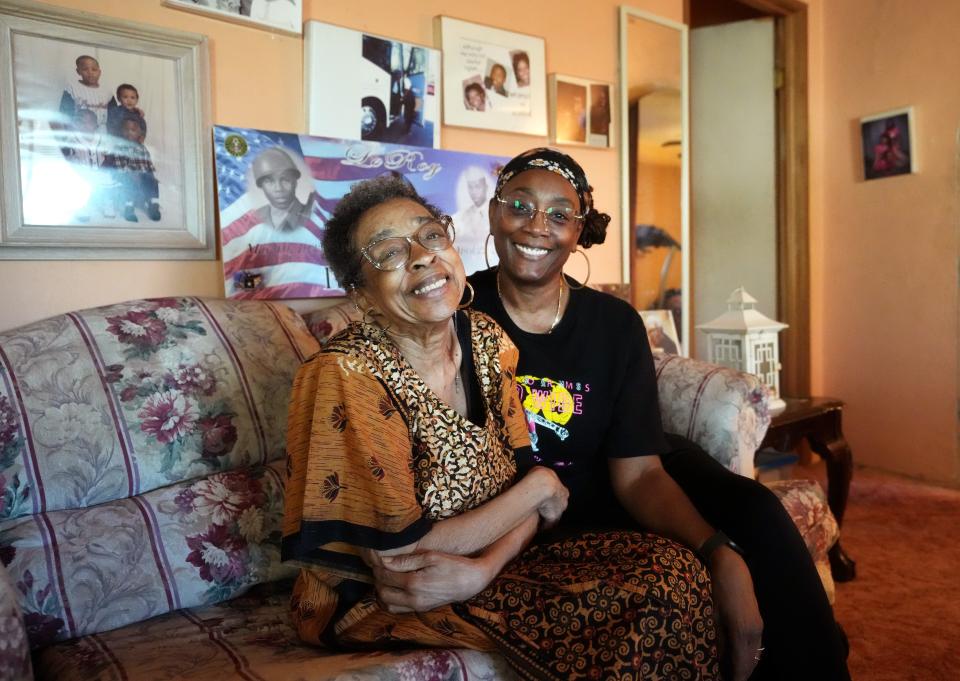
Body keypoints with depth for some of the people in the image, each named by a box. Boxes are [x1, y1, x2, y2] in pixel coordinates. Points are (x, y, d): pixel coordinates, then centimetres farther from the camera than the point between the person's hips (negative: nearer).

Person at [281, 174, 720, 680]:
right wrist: (539, 487, -12)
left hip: (493, 562, 6)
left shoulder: (488, 341, -4)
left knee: (672, 571, -8)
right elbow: (401, 555, -21)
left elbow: (524, 479, -2)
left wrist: (480, 568, -23)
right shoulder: (346, 377, -22)